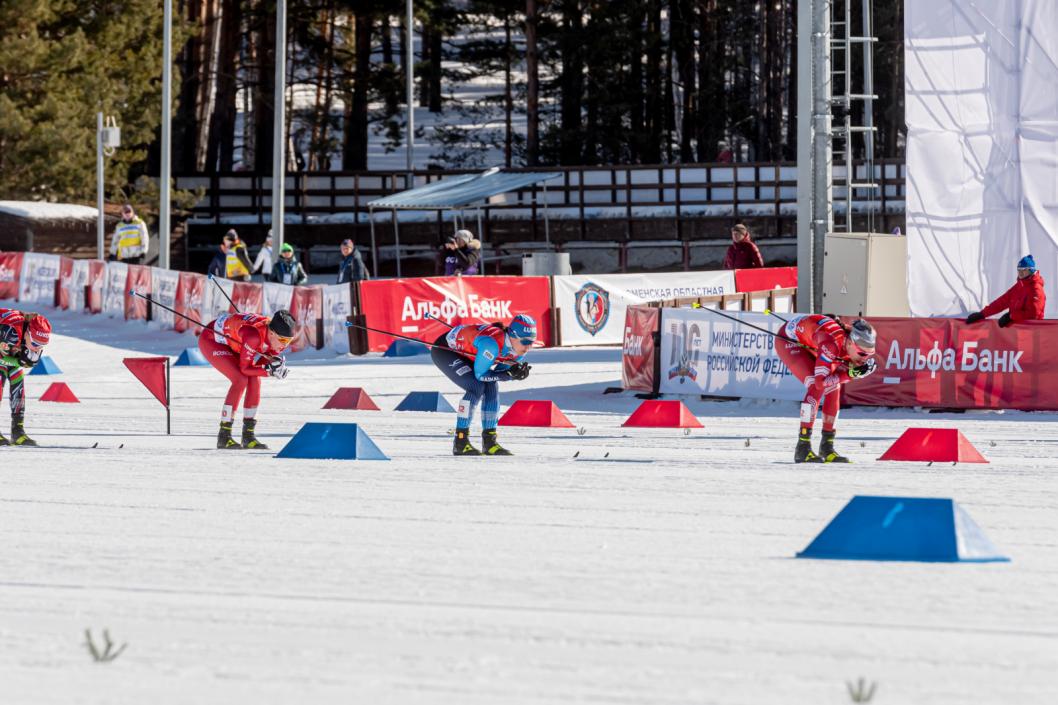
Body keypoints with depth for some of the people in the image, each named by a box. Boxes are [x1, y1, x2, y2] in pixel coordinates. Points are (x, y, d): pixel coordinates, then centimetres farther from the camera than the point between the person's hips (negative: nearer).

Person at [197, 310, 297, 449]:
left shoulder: (279, 337, -18)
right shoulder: (254, 335, -40)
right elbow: (245, 368, -31)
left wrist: (276, 363, -25)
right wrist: (270, 370, -38)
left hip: (230, 343, 8)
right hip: (210, 340, -8)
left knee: (254, 380, -9)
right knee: (241, 380, -21)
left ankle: (248, 436, -2)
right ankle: (224, 436, -15)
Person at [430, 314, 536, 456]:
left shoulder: (520, 348, -14)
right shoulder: (492, 343, -38)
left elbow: (500, 372, -3)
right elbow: (480, 374, -28)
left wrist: (518, 373, -23)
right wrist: (509, 374, -34)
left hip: (467, 353, 8)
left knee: (492, 387, -4)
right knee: (476, 387, -22)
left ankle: (489, 441, 3)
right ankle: (460, 442, -17)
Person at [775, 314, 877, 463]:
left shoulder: (853, 344, -19)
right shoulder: (831, 343, -41)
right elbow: (820, 381, -39)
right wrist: (849, 374, -38)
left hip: (809, 345, 8)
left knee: (834, 387, 0)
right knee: (816, 387, -23)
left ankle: (827, 447, 10)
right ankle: (802, 448, -22)